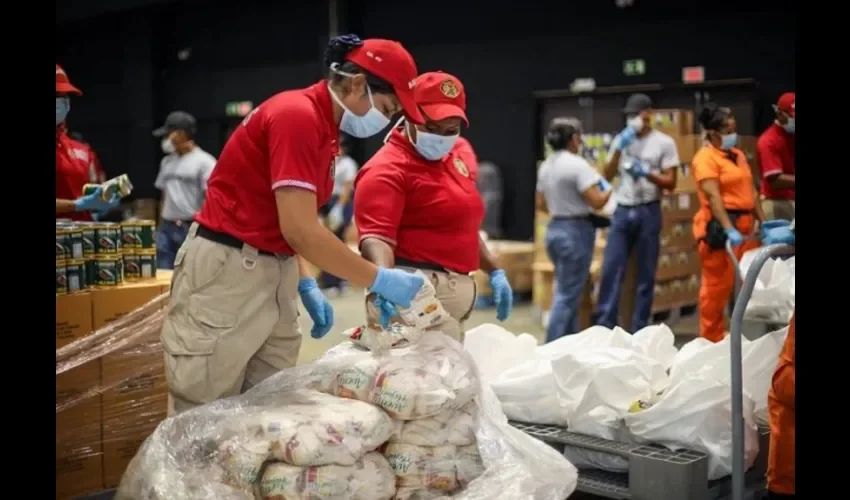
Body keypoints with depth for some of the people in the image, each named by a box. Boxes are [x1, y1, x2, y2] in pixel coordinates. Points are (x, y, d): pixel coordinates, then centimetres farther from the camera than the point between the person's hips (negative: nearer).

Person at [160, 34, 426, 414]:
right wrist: (379, 280, -17)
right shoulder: (298, 116, -18)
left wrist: (306, 286, 8)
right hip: (226, 270, -9)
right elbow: (299, 230, -23)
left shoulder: (324, 129, 11)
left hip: (275, 270, 9)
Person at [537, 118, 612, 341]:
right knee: (567, 295, -5)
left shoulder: (546, 166, 11)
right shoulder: (577, 164, -16)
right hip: (575, 232, -9)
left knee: (566, 291, 17)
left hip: (554, 230, 9)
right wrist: (609, 189, -1)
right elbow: (597, 201, -20)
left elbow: (541, 204, 17)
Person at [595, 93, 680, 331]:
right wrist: (619, 149, -7)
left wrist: (647, 173, -19)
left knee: (646, 274, 4)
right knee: (610, 270, -3)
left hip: (648, 211, -3)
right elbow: (607, 176, 5)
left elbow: (670, 182, -2)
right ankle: (604, 326, 1)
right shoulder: (620, 140, 11)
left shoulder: (664, 142, 1)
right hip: (622, 211, 3)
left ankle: (639, 330, 11)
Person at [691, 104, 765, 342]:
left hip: (745, 224, 8)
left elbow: (750, 191, 19)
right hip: (720, 226, -8)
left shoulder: (738, 154, 17)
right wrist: (729, 229, -27)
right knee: (717, 286, -3)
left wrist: (763, 221, 10)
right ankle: (711, 339, 6)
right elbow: (713, 197, -19)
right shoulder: (705, 158, -8)